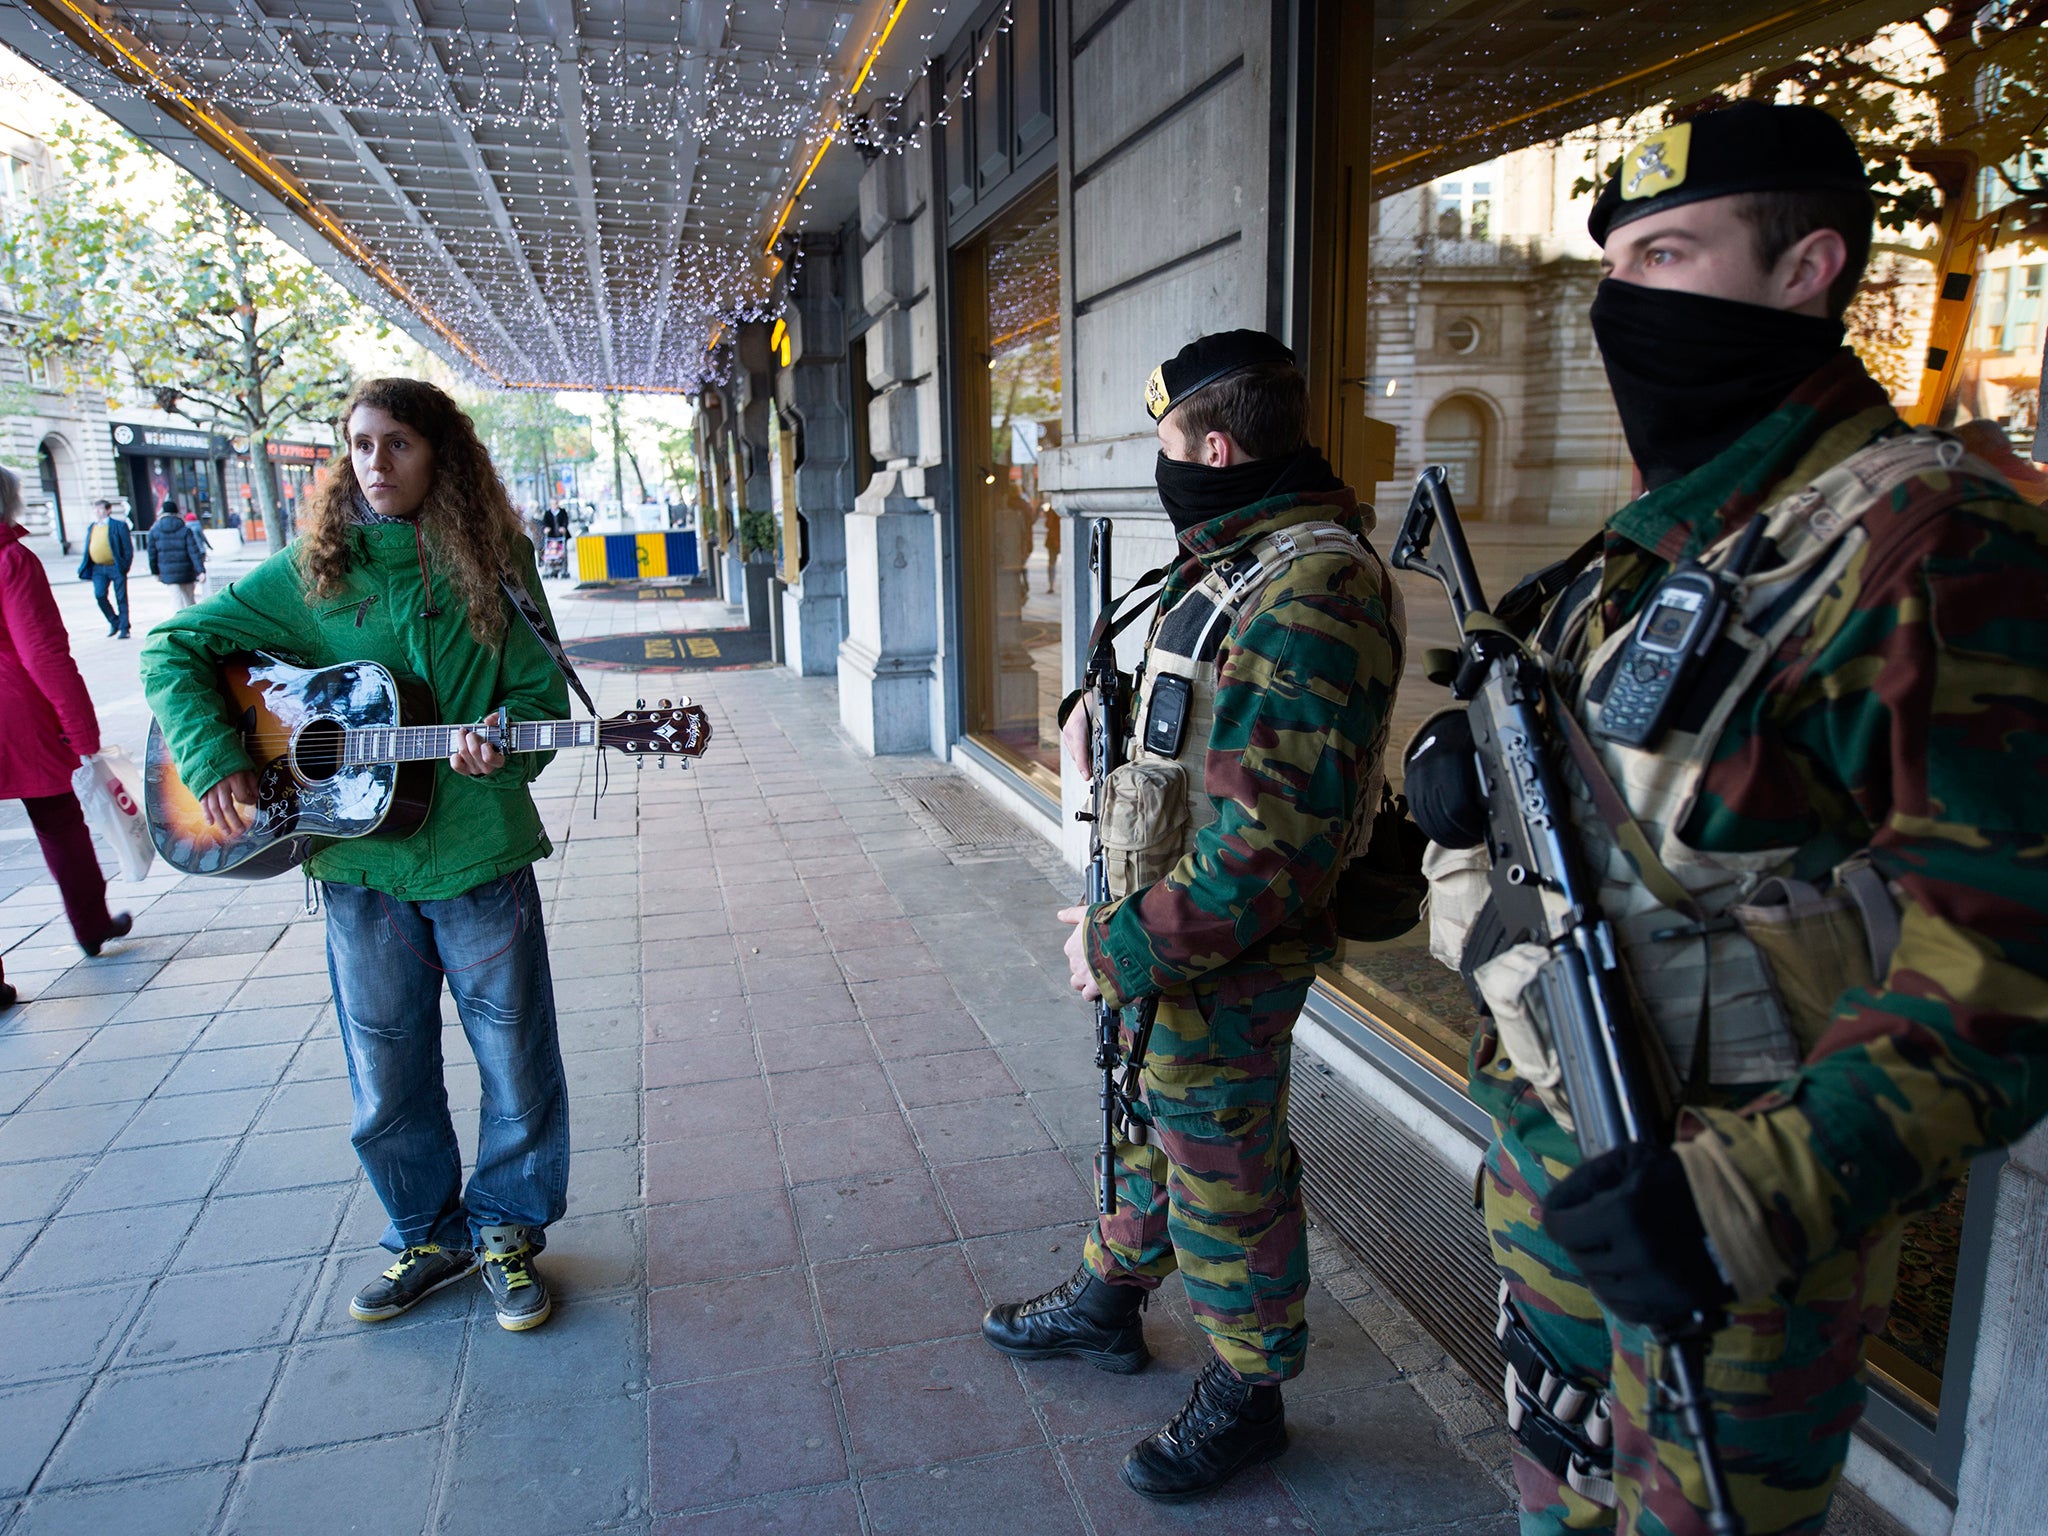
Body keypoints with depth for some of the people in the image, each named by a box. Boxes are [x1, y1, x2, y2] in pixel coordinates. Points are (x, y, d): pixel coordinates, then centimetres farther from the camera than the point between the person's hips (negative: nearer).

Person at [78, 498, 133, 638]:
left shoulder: (119, 525, -2)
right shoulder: (91, 528, 14)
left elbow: (128, 547, -4)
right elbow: (88, 548, 18)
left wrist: (125, 566, -11)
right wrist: (85, 568, 9)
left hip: (115, 567, -5)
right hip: (98, 568, 5)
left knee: (121, 599, 0)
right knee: (99, 595, -7)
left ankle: (123, 629, 6)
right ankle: (114, 622, 12)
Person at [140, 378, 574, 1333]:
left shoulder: (491, 566, -1)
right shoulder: (313, 572, 2)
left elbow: (543, 695, 1)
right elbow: (173, 647, 8)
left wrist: (502, 745, -20)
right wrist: (214, 759, -6)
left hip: (481, 858, -1)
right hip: (361, 867, 2)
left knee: (519, 1071, 8)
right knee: (388, 1085, 14)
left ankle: (505, 1233, 30)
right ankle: (427, 1238, 36)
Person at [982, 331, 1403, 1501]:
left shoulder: (1308, 596, -28)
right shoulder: (1242, 556, 7)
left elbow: (1267, 853, -31)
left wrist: (1121, 947, -23)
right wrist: (1099, 707, 9)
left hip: (1223, 961, -10)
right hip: (1160, 927, 10)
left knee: (1223, 1179, 10)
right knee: (1150, 1121, 27)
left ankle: (1246, 1398, 35)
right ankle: (1110, 1298, 51)